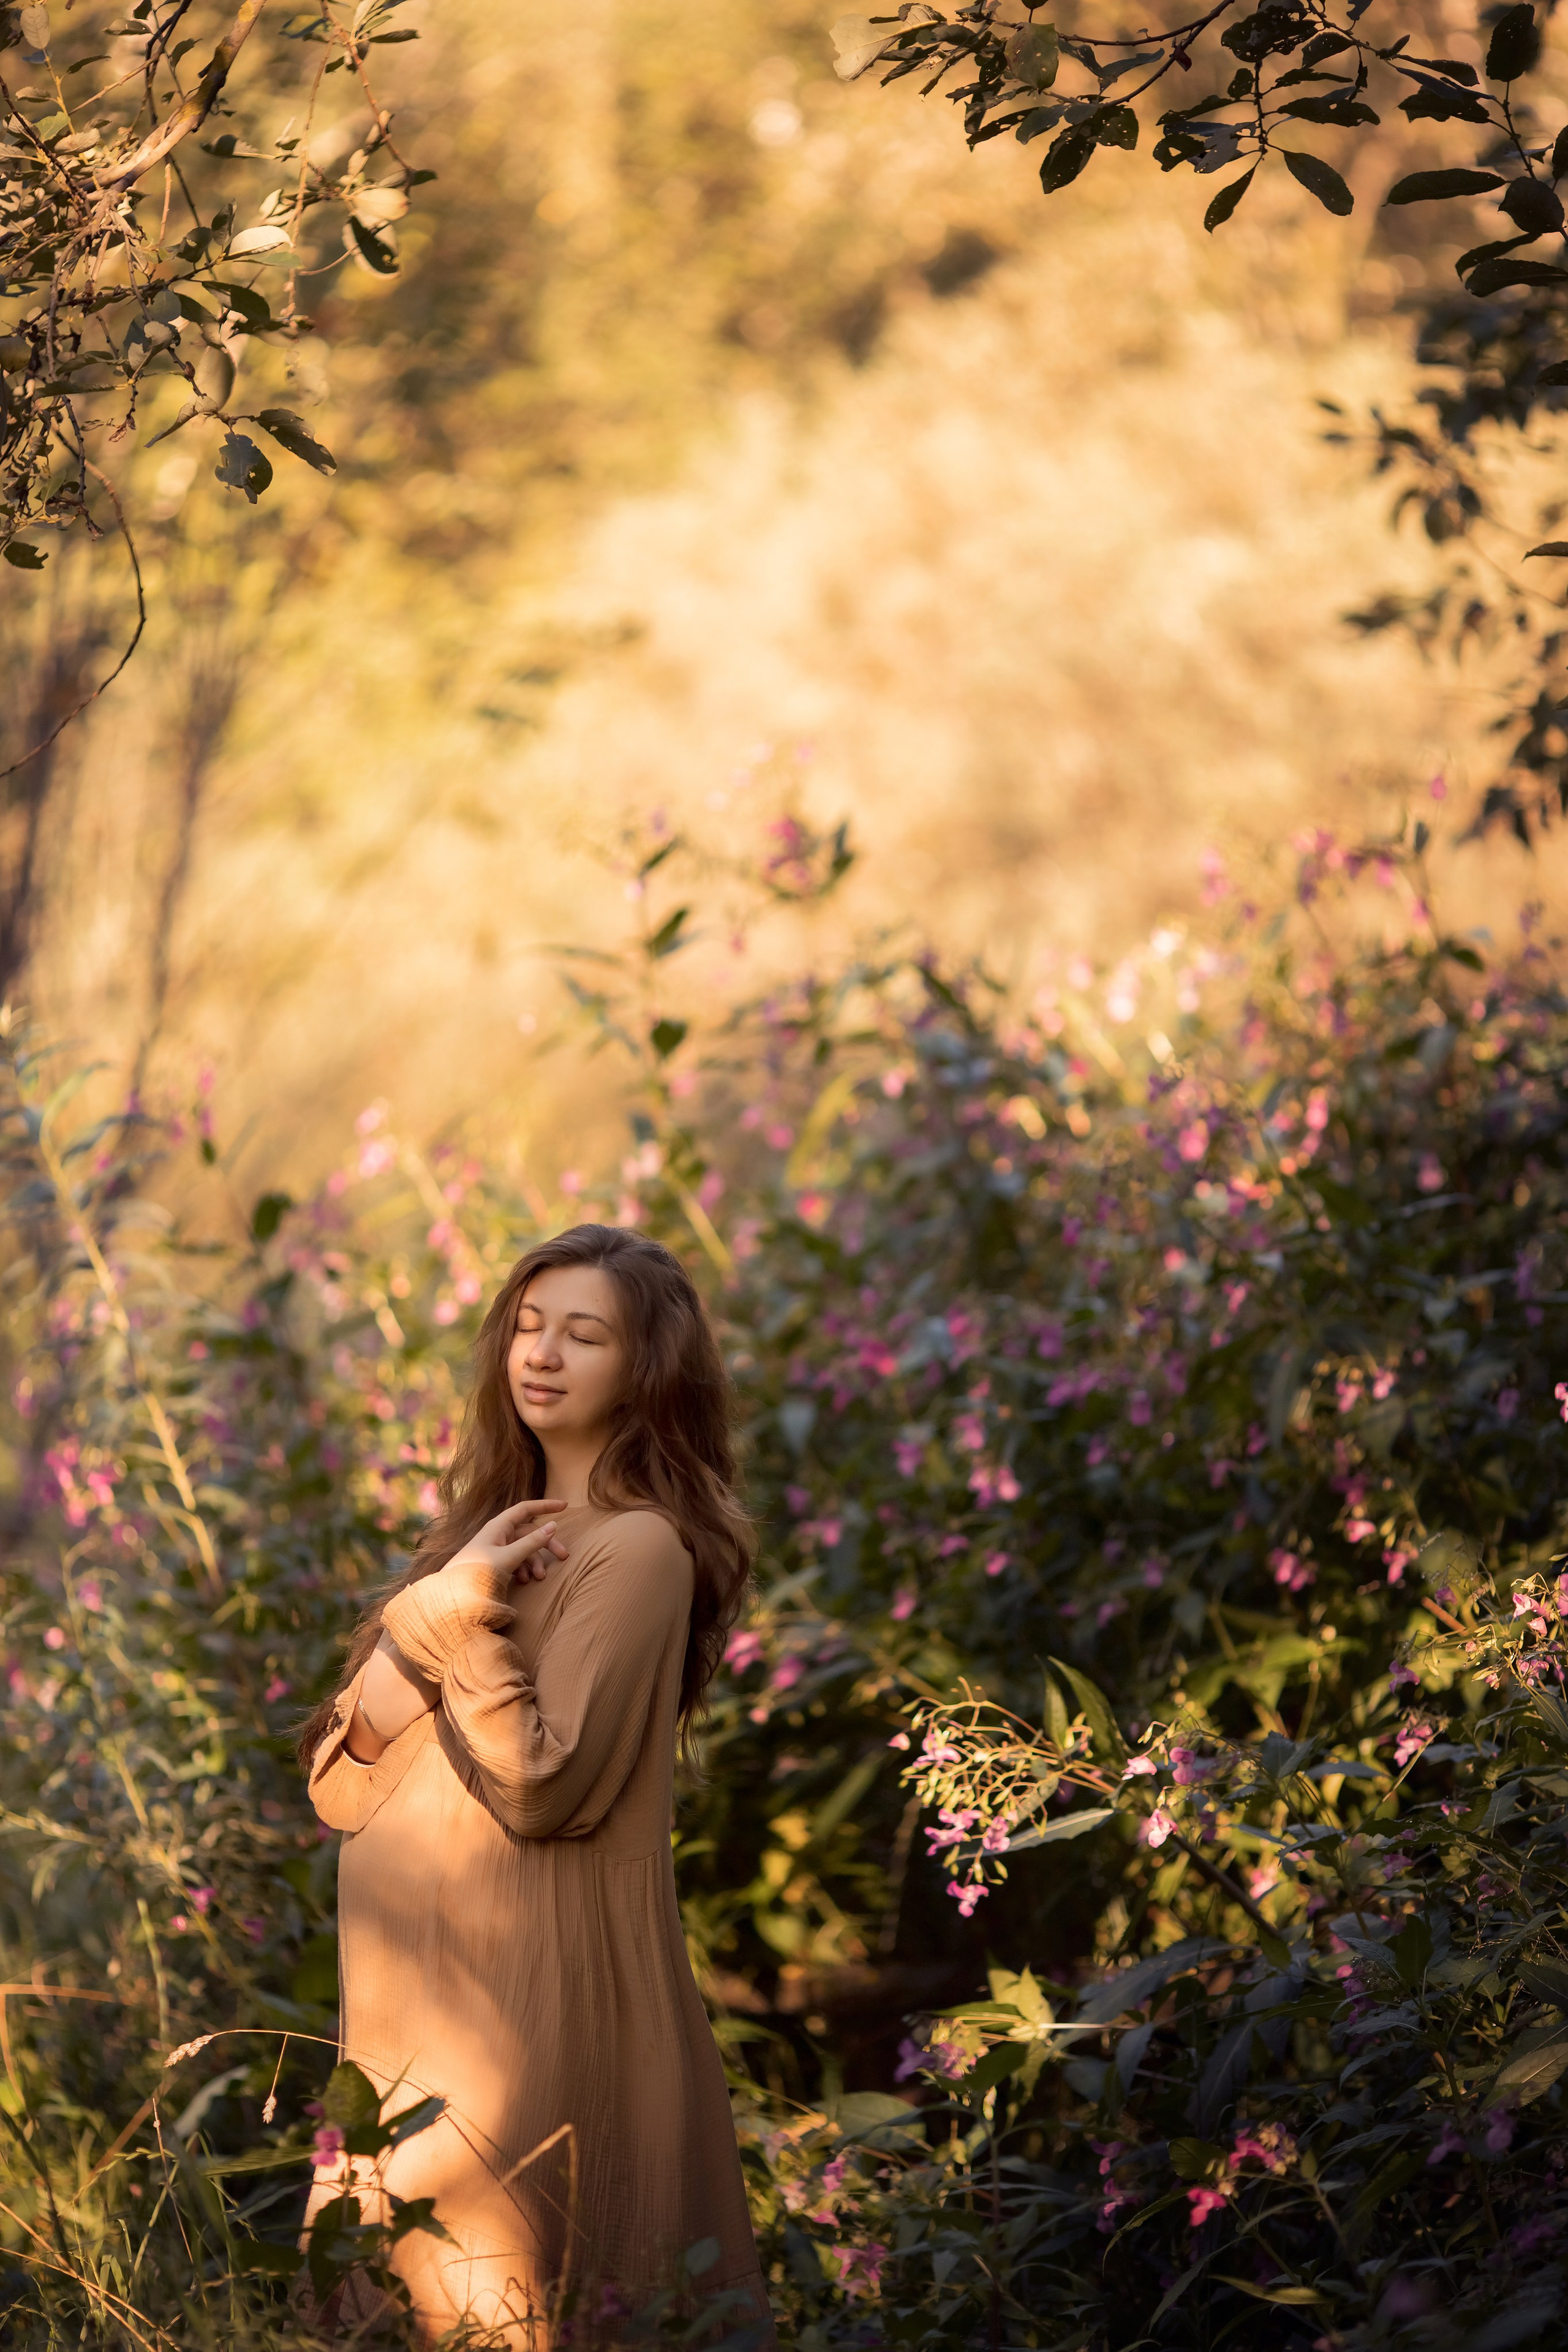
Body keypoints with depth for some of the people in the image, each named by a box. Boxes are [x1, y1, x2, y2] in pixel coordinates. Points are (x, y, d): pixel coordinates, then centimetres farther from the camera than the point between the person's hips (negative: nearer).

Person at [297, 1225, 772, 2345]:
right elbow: (341, 1783, 6)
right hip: (412, 1987, 8)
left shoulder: (636, 1550, -11)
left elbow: (542, 1790, -19)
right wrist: (436, 1609, -9)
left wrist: (462, 1620, -18)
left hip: (529, 1988, -8)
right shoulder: (501, 1527, 13)